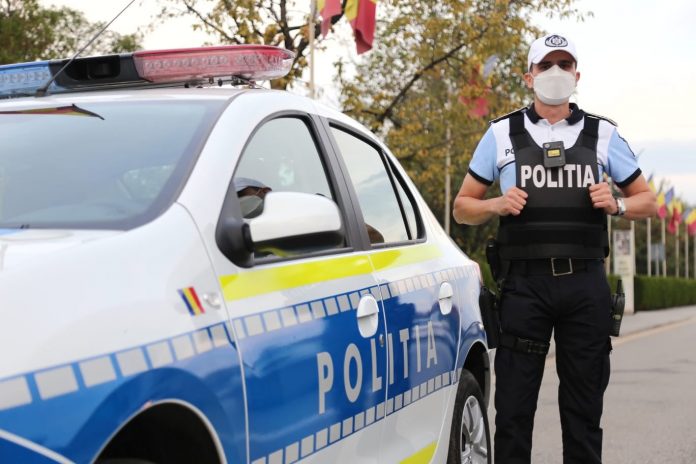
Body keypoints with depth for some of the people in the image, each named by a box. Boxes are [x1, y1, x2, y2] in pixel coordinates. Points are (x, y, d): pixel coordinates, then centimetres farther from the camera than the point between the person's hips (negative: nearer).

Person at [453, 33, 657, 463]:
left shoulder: (602, 134, 11)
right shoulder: (502, 133, 8)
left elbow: (647, 201, 16)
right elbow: (463, 207, 11)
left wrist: (616, 204, -6)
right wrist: (498, 205, -9)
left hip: (586, 284, 1)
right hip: (524, 283, -1)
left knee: (584, 407, 6)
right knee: (514, 406, 0)